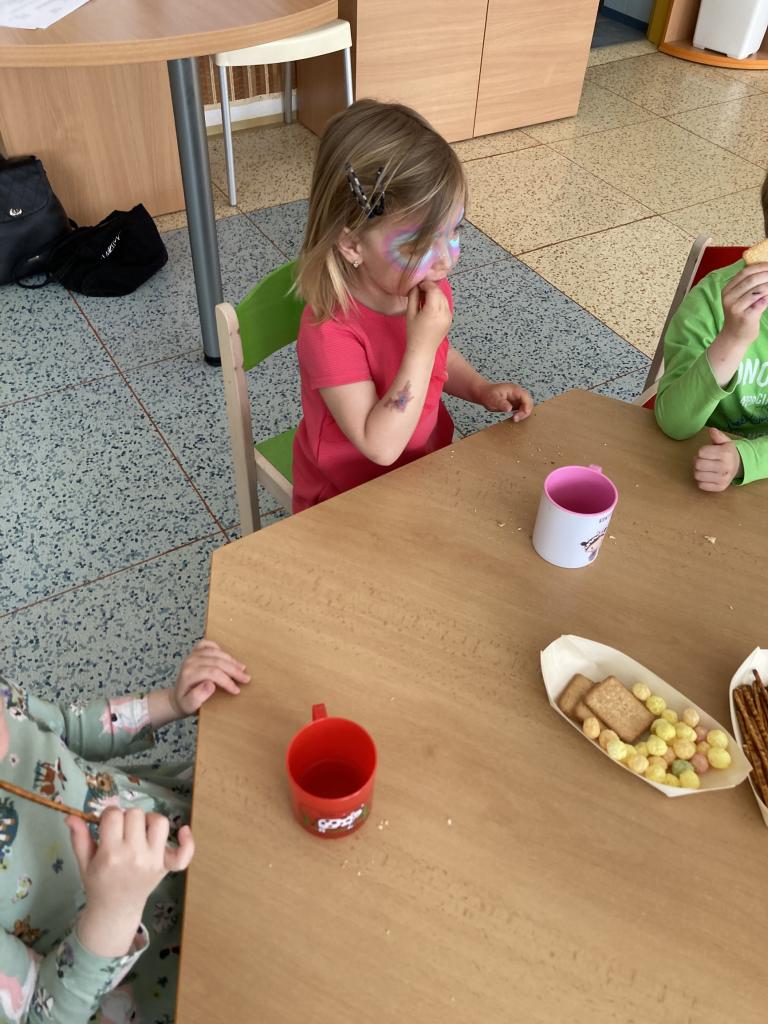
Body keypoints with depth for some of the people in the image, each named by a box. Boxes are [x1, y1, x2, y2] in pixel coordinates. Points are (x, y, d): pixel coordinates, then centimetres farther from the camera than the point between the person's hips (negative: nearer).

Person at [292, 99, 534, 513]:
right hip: (347, 501, -6)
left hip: (428, 466, 6)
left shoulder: (429, 290, -8)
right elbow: (380, 446, -31)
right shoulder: (330, 332, -30)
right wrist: (421, 344, -33)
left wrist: (482, 390, -4)